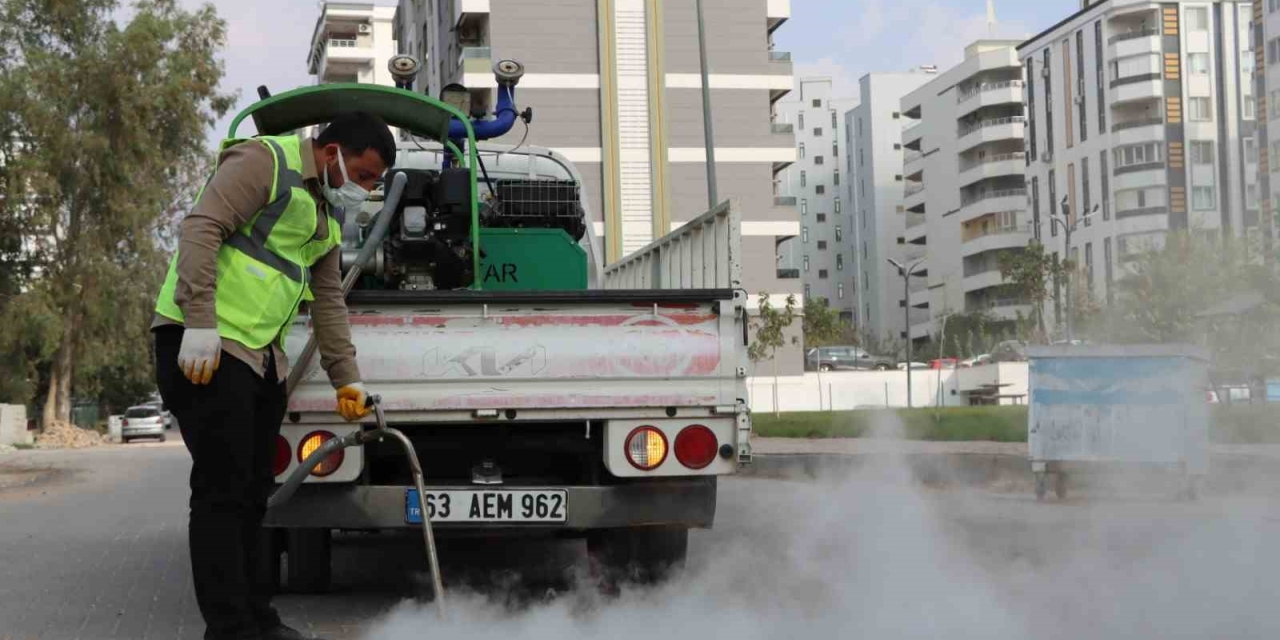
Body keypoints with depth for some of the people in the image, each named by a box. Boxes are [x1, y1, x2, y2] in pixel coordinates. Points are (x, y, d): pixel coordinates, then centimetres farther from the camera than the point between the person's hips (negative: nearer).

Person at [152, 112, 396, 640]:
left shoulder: (327, 216, 22)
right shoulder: (264, 161, -7)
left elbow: (329, 303, 27)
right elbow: (201, 230, -18)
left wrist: (347, 379, 24)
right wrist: (200, 324, -25)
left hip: (261, 357, 9)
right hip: (206, 347, -9)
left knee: (252, 493, 12)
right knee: (222, 492, -10)